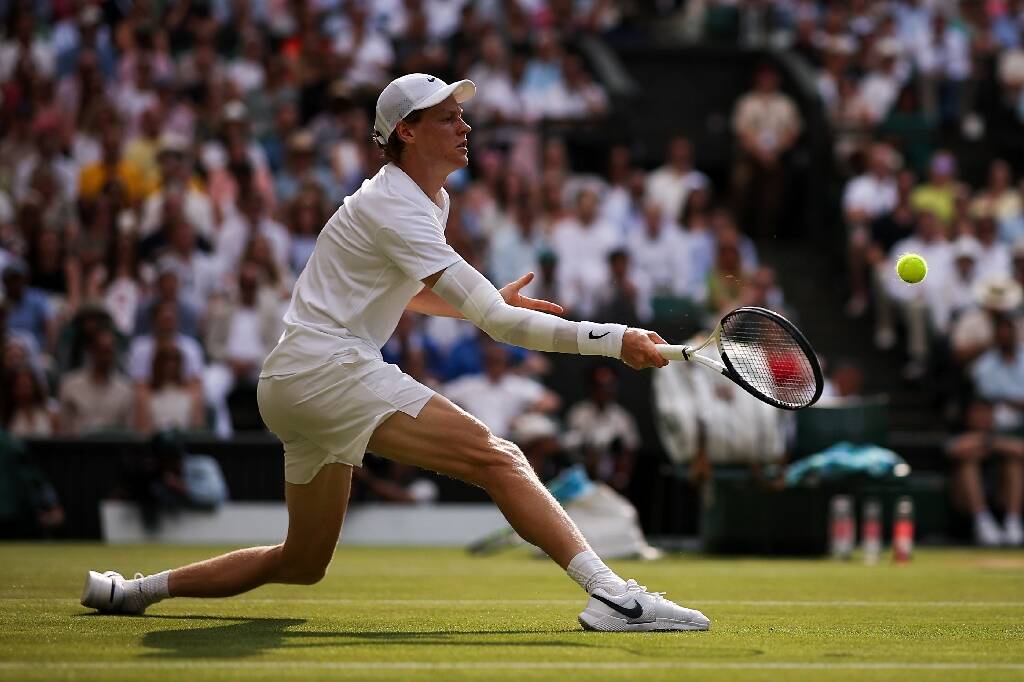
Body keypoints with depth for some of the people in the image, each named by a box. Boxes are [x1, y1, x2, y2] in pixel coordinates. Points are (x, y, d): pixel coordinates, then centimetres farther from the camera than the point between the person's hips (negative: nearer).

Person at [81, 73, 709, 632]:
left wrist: (494, 302, 18)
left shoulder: (433, 202, 16)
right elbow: (495, 322, -22)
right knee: (498, 459, -23)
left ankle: (138, 589, 25)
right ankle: (610, 594, -35)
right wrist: (615, 340, -25)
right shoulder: (394, 209, -15)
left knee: (302, 565, 18)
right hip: (327, 366, -11)